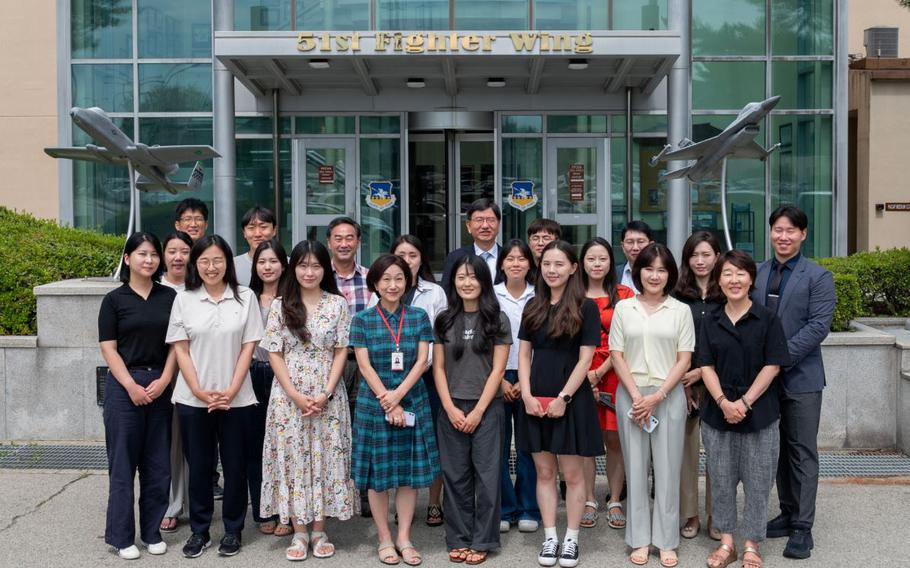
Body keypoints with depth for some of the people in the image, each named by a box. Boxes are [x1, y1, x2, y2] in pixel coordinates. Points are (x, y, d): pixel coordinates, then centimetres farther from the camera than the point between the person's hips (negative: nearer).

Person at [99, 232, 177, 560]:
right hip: (124, 386, -2)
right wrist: (132, 386, -12)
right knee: (123, 462, 2)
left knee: (158, 462, 7)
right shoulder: (114, 299, 0)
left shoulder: (169, 297, 7)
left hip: (161, 386, 3)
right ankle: (121, 536, 12)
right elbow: (108, 348, -4)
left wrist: (164, 380, -6)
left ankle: (152, 531, 19)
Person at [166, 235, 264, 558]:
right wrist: (199, 391, -9)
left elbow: (248, 347, -1)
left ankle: (233, 530, 20)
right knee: (198, 466, 9)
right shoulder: (184, 300, 3)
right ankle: (199, 531, 22)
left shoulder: (245, 297, 1)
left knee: (235, 465, 6)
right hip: (192, 399, 1)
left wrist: (231, 391, -10)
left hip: (236, 399, -1)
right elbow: (180, 350, 1)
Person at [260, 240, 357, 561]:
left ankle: (320, 531, 14)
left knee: (325, 459, 3)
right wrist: (295, 395, -10)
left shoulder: (338, 304, 2)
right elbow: (274, 354, -1)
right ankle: (299, 532, 12)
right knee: (292, 459, 3)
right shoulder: (280, 306, 2)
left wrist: (325, 394, -11)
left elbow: (341, 352, 0)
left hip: (328, 396, 0)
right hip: (288, 396, 0)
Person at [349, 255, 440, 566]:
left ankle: (404, 537, 16)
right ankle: (384, 539, 16)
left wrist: (398, 395, -13)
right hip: (373, 403, -1)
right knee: (377, 472, 4)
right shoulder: (362, 320, -1)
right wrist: (386, 400, -12)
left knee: (410, 471, 5)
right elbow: (364, 365, -5)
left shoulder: (419, 317, 4)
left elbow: (422, 361, -2)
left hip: (412, 402, 2)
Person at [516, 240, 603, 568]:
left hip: (571, 399, -4)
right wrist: (527, 395, -4)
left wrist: (563, 398, -13)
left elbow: (585, 359, -8)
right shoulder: (533, 306, 9)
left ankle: (571, 539, 16)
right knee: (544, 472, 9)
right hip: (536, 400, 4)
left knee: (572, 473, 4)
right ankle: (550, 537, 19)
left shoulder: (585, 307, -4)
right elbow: (524, 354, 9)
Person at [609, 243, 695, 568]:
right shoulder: (623, 308, 6)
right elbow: (616, 355, 2)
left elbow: (684, 359, 0)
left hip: (668, 395, -1)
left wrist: (657, 397, -10)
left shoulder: (681, 311, 3)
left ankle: (666, 541, 13)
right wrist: (637, 395, -8)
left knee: (667, 467, 2)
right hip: (631, 395, 1)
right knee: (635, 466, 5)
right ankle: (639, 540, 15)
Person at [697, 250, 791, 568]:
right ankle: (726, 542, 22)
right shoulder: (710, 321, 5)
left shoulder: (767, 320, -2)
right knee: (722, 481, 9)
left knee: (757, 482, 6)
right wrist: (723, 402, -13)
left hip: (759, 413, -2)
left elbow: (772, 366, -6)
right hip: (718, 412, 2)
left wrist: (744, 402, -14)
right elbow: (706, 366, 1)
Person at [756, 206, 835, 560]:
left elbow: (818, 325, -14)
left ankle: (802, 527, 9)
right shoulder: (756, 274, 8)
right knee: (779, 448, 14)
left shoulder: (817, 277, -4)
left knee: (802, 452, 2)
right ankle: (787, 513, 27)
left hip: (801, 376, -4)